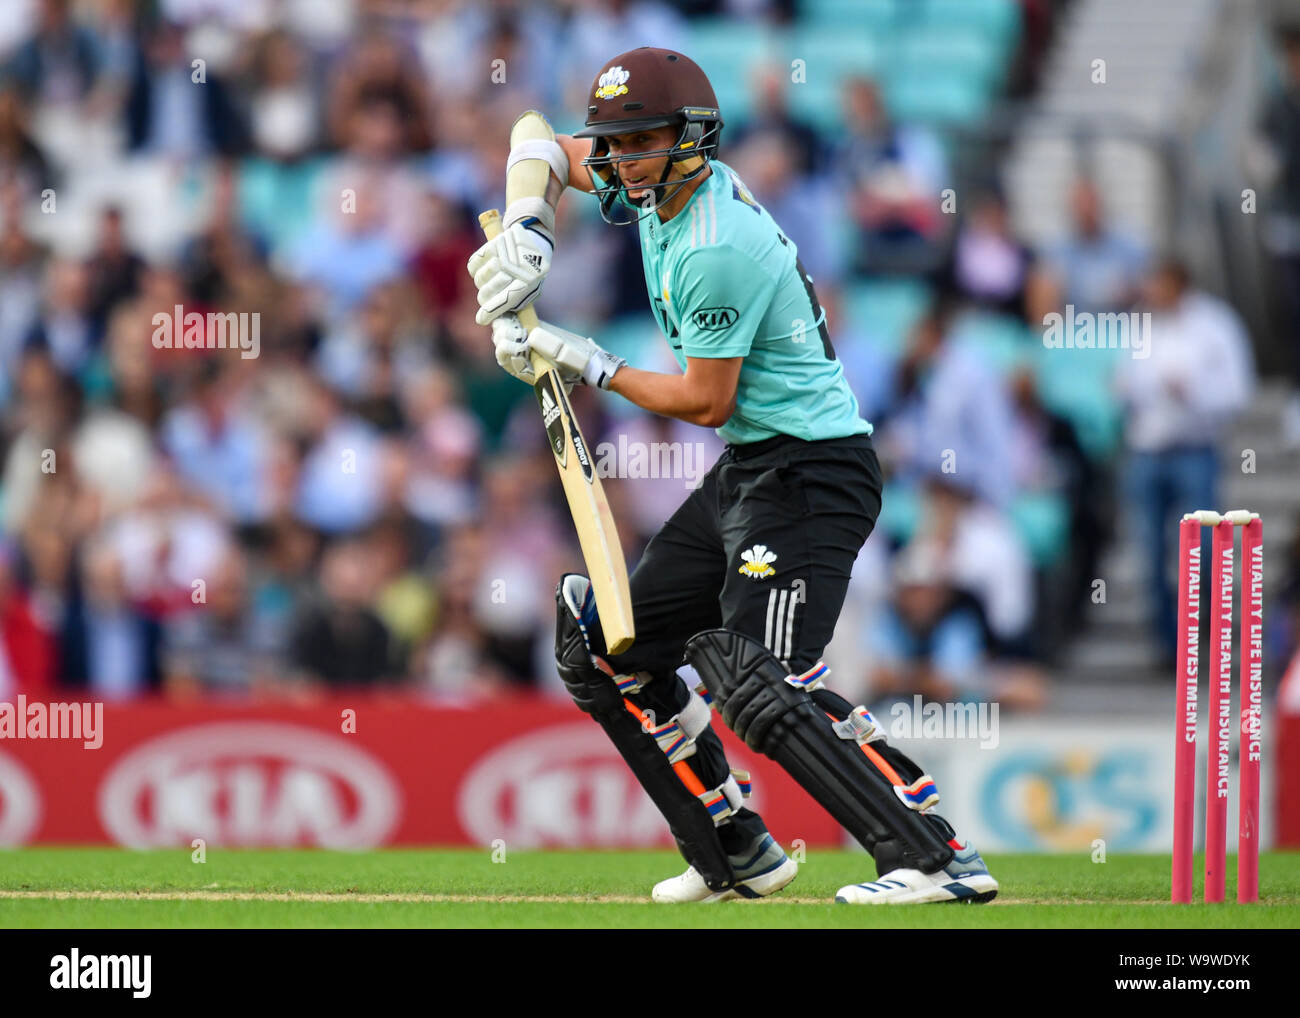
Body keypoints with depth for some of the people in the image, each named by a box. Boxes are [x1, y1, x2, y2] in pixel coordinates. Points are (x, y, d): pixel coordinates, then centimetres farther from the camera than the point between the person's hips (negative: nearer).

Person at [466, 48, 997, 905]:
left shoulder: (715, 250, -22)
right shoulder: (659, 186, 6)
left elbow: (705, 401, -17)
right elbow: (549, 152, 22)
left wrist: (590, 366, -8)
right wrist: (526, 227, 3)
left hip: (809, 475, -10)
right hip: (746, 474, 11)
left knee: (760, 683, -25)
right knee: (609, 649, 14)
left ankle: (941, 859, -30)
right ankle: (737, 854, 17)